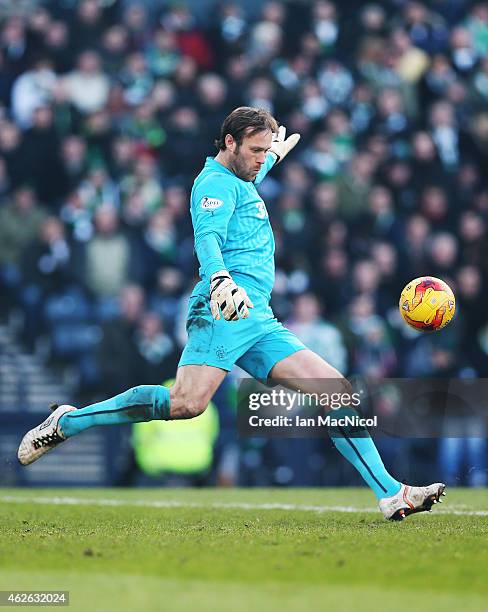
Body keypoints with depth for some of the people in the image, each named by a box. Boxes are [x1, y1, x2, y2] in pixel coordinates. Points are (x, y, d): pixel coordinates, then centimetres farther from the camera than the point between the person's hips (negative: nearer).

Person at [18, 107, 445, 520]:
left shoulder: (241, 183, 28)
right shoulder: (216, 182, -1)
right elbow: (207, 239, -20)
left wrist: (276, 155, 72)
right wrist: (220, 280, -39)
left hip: (259, 321, 10)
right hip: (224, 313, -10)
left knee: (337, 390, -1)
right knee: (187, 404, -27)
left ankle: (391, 495, -3)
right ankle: (66, 422, -12)